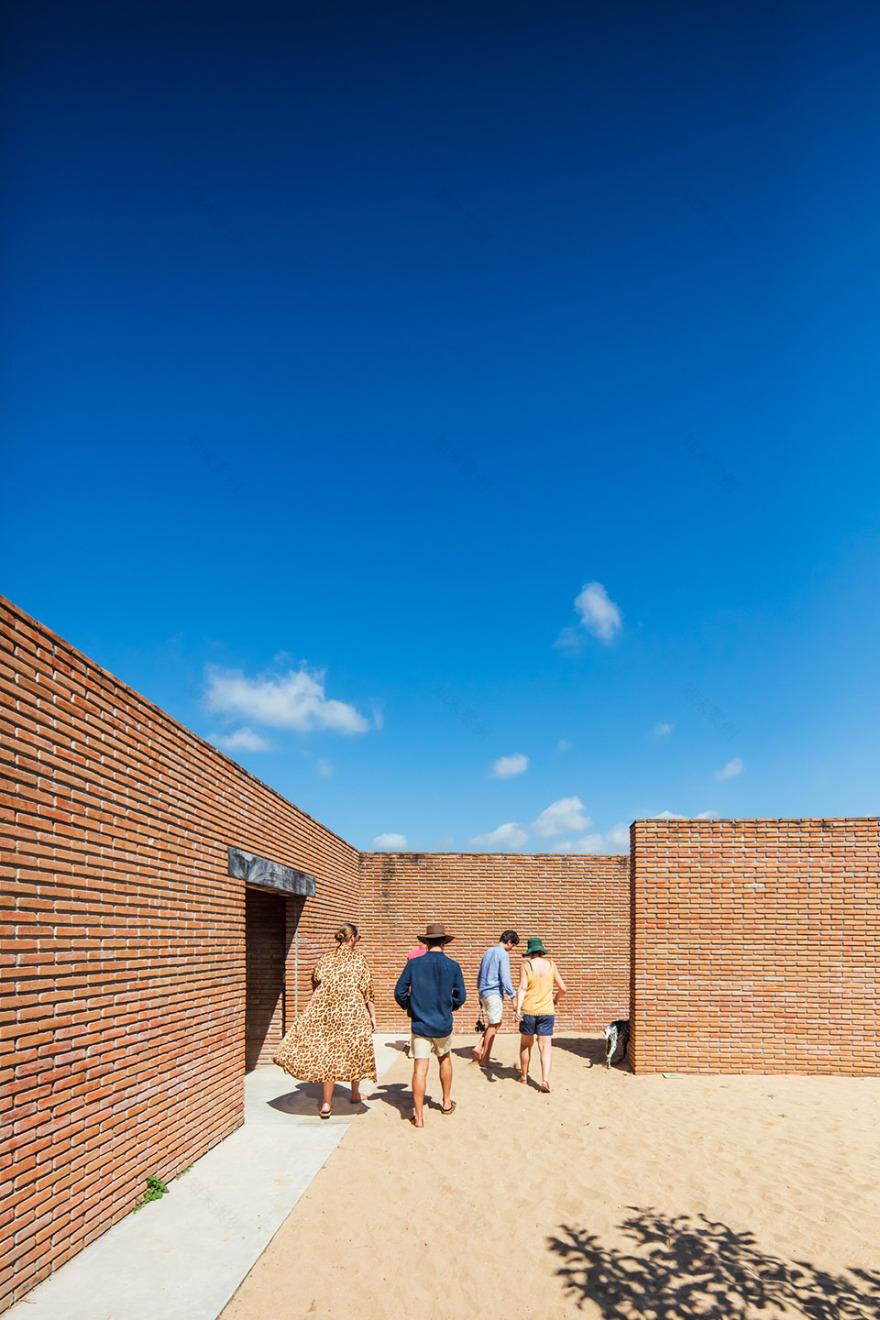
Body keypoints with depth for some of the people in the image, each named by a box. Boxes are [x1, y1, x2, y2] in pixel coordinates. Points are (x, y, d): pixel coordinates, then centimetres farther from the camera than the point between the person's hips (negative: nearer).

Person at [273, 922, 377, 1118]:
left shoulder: (325, 958, 5)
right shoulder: (358, 959, -3)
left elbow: (315, 981, 13)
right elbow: (367, 990, -5)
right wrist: (372, 1015, 1)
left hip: (324, 1012, 3)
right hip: (353, 1013, -3)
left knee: (328, 1053, 7)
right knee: (355, 1051, 14)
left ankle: (326, 1102, 2)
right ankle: (355, 1094, 27)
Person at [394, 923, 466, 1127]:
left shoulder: (414, 964, -6)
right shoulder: (452, 966, -5)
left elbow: (399, 992, -4)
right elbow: (461, 996, -1)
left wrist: (408, 1007, 15)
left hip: (420, 1024, -1)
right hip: (443, 1024, 1)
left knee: (420, 1068, -1)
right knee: (445, 1059, 24)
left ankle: (418, 1116, -3)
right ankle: (447, 1103, 36)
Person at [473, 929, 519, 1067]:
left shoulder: (488, 952, 15)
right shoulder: (503, 954, -11)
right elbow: (505, 978, -18)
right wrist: (513, 996, -14)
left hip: (484, 993, 8)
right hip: (495, 993, -8)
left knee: (495, 1023, 17)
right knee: (493, 1025, -1)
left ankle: (479, 1047, 4)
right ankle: (484, 1060, 2)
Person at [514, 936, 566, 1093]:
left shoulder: (526, 965, -5)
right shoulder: (551, 965, 3)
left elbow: (522, 988, -15)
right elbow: (562, 988, 8)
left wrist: (518, 1008, -21)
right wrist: (556, 999, 27)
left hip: (528, 1010, -1)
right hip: (547, 1011, 1)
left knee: (526, 1044, 17)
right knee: (545, 1046, 1)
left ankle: (524, 1076, 29)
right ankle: (545, 1079, -15)